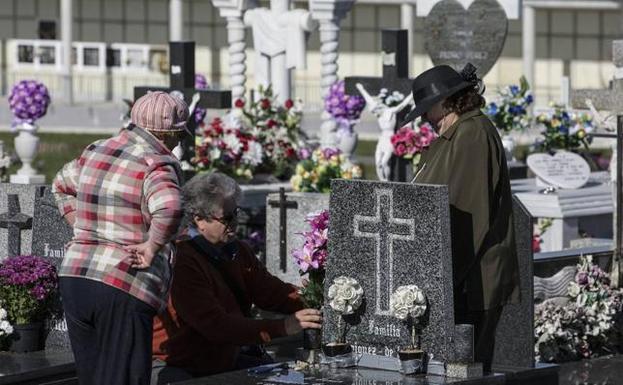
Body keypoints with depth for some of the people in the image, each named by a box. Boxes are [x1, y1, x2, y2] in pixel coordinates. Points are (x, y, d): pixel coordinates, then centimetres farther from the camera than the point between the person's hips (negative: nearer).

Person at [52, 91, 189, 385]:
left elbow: (62, 185, 32)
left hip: (73, 279, 7)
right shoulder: (158, 165, -10)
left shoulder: (95, 152, 14)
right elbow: (168, 209, -31)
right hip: (124, 289, -7)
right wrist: (151, 248, -16)